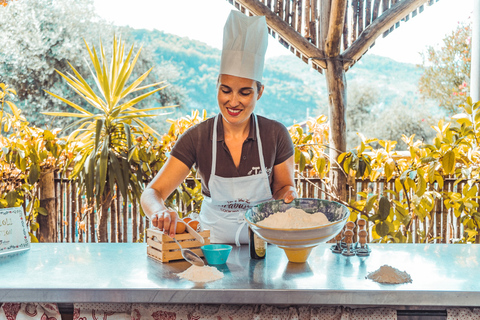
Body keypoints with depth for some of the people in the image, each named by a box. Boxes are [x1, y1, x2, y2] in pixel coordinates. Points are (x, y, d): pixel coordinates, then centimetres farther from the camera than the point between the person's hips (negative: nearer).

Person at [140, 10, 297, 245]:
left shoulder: (276, 135, -8)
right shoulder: (197, 138, -10)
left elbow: (284, 186, 6)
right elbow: (153, 192, -12)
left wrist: (288, 195, -17)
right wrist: (159, 211, -34)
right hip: (214, 240, 0)